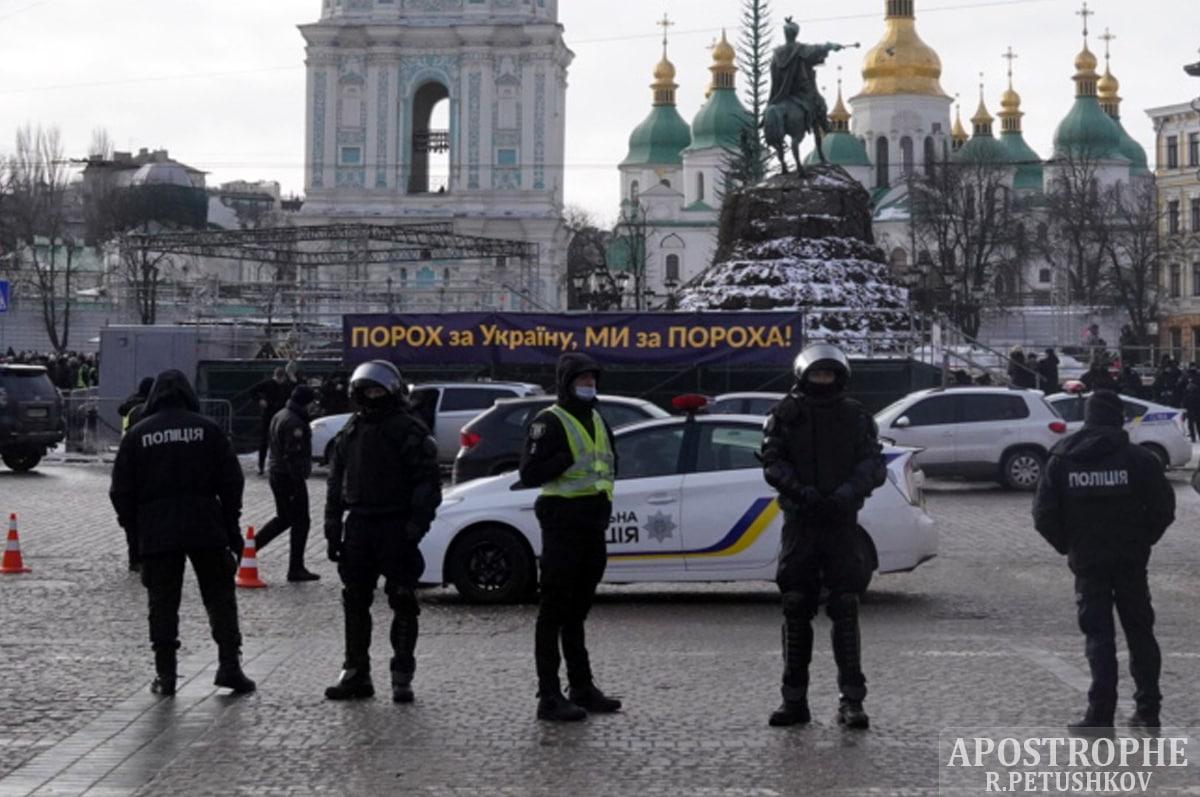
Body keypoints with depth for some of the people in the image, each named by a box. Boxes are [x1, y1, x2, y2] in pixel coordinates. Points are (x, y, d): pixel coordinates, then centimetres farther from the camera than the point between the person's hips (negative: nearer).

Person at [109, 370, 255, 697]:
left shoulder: (138, 434, 4)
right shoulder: (207, 429, 3)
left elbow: (122, 490, 4)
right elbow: (231, 481, 2)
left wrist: (133, 528, 14)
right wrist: (231, 527, 9)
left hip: (156, 532, 0)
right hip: (206, 528, 0)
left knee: (162, 603, 6)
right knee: (220, 597, 8)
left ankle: (165, 673, 5)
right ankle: (229, 665, 3)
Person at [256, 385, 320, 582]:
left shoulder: (279, 416, 13)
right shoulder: (294, 422, -20)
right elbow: (294, 454, -23)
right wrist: (298, 482, -22)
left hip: (275, 472, 10)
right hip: (289, 476, -10)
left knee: (284, 518, 22)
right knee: (300, 522, -1)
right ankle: (296, 569, 3)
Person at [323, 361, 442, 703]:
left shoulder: (410, 432, -6)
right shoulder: (350, 432, 12)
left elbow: (428, 485, -9)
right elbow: (336, 485, 16)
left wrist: (415, 528, -17)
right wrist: (333, 530, 9)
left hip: (396, 529, -6)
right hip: (359, 525, 6)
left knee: (403, 604, -1)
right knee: (355, 602, 9)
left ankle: (402, 677, 6)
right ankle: (355, 673, 18)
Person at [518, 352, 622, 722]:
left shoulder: (597, 421, 16)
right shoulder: (550, 422, -8)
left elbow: (610, 463, 29)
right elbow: (529, 473, -17)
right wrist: (569, 459, -21)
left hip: (593, 525, 8)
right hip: (563, 523, -8)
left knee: (577, 611, 16)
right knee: (555, 611, -5)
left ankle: (582, 688, 23)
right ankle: (549, 698, -3)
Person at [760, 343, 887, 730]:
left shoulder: (855, 416, 8)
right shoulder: (785, 415, 6)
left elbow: (873, 463, 1)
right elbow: (773, 462, -3)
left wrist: (848, 491, -17)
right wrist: (800, 490, -19)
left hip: (841, 520, 0)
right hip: (799, 520, 1)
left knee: (845, 610, -4)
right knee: (796, 609, 3)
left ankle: (852, 700, -1)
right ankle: (794, 699, 11)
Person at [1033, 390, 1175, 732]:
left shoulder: (1061, 460, -2)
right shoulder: (1138, 459, -5)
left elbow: (1044, 515, -4)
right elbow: (1163, 508, -7)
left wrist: (1068, 546, 9)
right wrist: (1142, 540, 7)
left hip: (1087, 560, 0)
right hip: (1131, 560, 0)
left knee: (1098, 636, 3)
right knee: (1140, 633, 12)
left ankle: (1100, 716, -4)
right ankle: (1148, 711, 15)